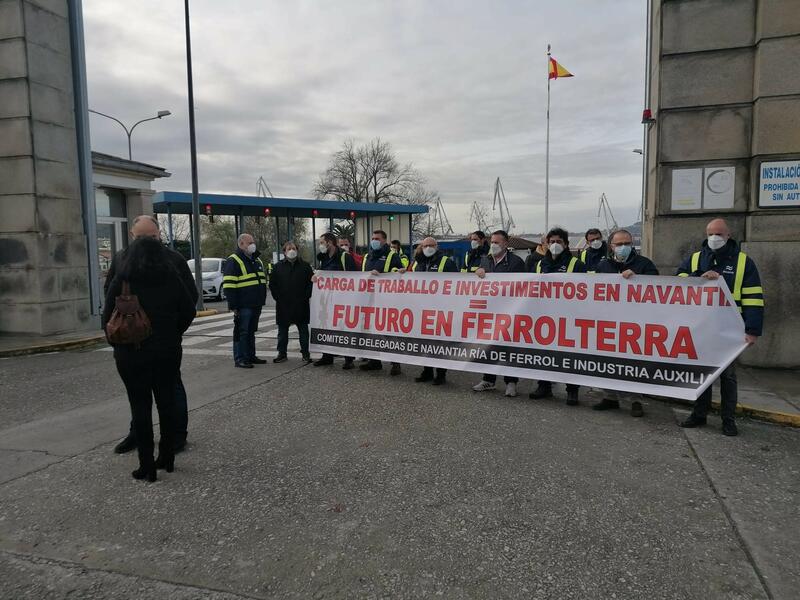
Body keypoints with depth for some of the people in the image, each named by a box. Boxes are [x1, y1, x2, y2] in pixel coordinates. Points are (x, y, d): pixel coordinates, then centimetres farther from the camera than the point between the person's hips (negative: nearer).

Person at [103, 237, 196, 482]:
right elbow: (189, 311, 4)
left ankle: (146, 466, 5)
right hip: (168, 351, 3)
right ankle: (167, 458, 21)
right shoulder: (172, 279, 2)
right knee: (166, 401, 13)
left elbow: (108, 318, -5)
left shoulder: (122, 281, -4)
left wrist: (118, 344, 7)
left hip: (132, 353, -2)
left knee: (140, 406, 3)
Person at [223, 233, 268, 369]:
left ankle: (251, 356, 23)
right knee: (241, 332, -4)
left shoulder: (256, 260, 18)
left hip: (256, 305, 8)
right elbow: (229, 286, -15)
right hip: (243, 306, -8)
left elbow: (263, 279, 28)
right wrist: (233, 306, -19)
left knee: (251, 331, 15)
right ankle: (239, 359, 1)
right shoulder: (234, 261, -9)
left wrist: (262, 300, 23)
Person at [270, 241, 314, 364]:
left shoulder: (305, 266, 5)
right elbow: (272, 284, 8)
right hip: (283, 306, 1)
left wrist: (306, 296, -4)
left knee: (303, 330, 3)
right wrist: (278, 297, -1)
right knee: (282, 331, 7)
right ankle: (282, 354, 17)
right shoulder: (278, 266, 7)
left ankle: (305, 354, 11)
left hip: (301, 305, -1)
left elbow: (311, 282, 5)